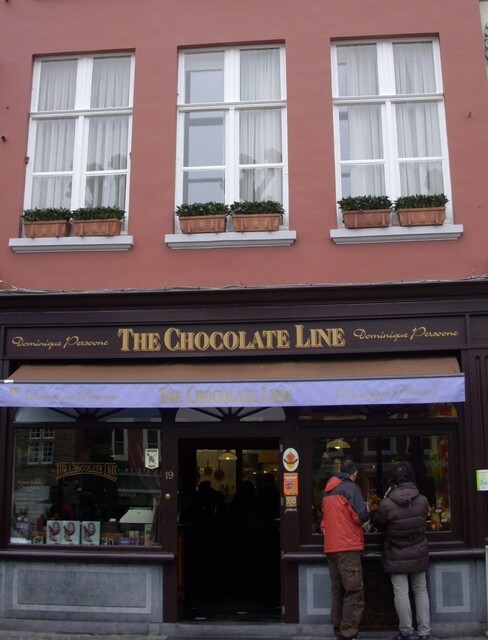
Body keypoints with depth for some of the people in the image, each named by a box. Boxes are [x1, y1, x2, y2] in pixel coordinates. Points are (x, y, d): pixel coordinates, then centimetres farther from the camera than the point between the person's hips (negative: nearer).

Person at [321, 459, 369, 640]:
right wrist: (367, 511, 7)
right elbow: (361, 516, -12)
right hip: (348, 546, -7)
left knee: (338, 591, 13)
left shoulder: (327, 490, 15)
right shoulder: (350, 488, -7)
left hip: (331, 547, 7)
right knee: (354, 592, -6)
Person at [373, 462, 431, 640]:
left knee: (401, 593, 5)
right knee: (421, 591, 14)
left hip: (397, 556, -4)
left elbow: (378, 524, -4)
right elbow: (423, 522, 6)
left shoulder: (387, 504, -20)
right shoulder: (423, 500, -9)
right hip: (419, 553, 4)